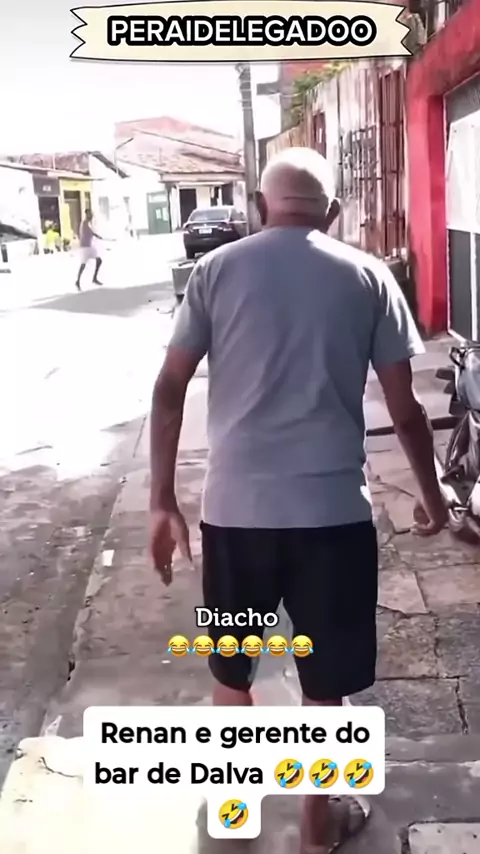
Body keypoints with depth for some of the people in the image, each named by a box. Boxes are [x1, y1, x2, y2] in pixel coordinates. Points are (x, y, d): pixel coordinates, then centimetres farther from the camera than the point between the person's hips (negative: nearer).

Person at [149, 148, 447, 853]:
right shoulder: (367, 276, 2)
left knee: (232, 670, 22)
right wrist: (431, 493, 17)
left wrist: (163, 500, 6)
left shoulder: (217, 270, 3)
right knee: (325, 681, 15)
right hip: (333, 507, -1)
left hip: (235, 506, 1)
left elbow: (169, 389, -1)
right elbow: (405, 408, 3)